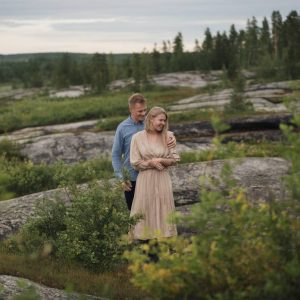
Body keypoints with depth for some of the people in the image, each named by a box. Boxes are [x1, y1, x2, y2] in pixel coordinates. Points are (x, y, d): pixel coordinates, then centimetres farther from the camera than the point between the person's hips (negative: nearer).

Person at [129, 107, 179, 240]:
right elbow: (135, 163, -4)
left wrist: (160, 160, -11)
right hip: (145, 179, -2)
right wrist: (151, 162, -13)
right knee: (145, 211, 1)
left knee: (163, 210, 4)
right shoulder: (138, 137, -4)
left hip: (163, 179, 2)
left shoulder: (166, 137, 3)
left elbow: (175, 159, 3)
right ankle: (145, 240, 8)